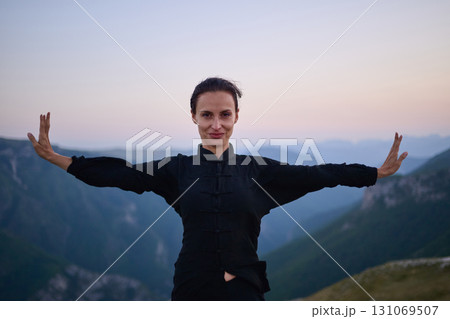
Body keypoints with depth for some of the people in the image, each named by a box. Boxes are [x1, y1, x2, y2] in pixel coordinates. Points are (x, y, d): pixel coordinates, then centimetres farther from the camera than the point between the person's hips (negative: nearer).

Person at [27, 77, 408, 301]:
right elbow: (120, 172, -3)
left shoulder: (258, 169, 2)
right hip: (192, 289, 0)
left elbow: (316, 174, 1)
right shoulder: (179, 169, 2)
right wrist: (57, 158, -8)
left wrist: (379, 172, -3)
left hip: (244, 289, 0)